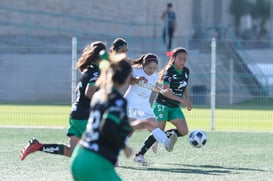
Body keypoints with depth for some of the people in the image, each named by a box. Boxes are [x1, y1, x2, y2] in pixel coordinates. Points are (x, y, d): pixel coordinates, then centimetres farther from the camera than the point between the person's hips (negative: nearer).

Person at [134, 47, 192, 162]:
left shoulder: (186, 71, 5)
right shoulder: (169, 71, -16)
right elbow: (165, 91, -23)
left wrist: (187, 101, 4)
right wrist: (181, 100, -31)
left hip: (175, 107, 7)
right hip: (162, 104, -7)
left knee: (184, 131, -9)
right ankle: (140, 154, -1)